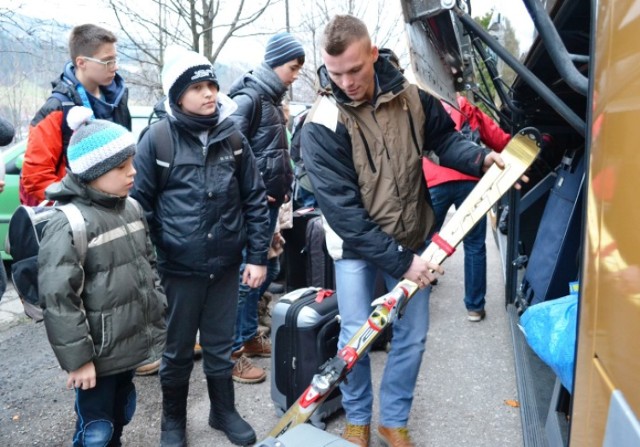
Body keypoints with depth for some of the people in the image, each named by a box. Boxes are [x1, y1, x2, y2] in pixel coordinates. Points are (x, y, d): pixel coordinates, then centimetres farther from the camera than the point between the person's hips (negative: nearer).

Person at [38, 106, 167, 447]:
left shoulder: (131, 209, 5)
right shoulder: (69, 224, -20)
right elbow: (58, 299, -21)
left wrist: (158, 319, 14)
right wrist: (77, 358, -18)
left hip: (131, 343, 7)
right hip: (98, 354, -7)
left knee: (121, 417, 23)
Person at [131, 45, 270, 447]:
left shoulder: (233, 137, 1)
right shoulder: (157, 139, -9)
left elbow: (255, 200, 4)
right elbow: (140, 204, -5)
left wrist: (258, 256, 1)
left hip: (225, 264, 2)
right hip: (179, 267, -2)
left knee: (220, 345, 17)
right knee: (179, 349, 14)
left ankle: (224, 411, 38)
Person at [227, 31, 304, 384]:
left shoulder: (272, 99, 16)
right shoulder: (247, 98, -13)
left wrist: (285, 185, 14)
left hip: (269, 201, 10)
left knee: (267, 269, 16)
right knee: (247, 274, -5)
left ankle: (248, 335, 30)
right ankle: (231, 351, 5)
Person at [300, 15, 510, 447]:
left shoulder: (409, 96, -9)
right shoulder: (322, 126, -20)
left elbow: (444, 138, 8)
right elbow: (342, 210, -23)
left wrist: (480, 157, -15)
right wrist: (400, 262, -24)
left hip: (411, 239, 4)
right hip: (356, 245, -3)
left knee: (413, 335, 9)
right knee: (356, 337, 0)